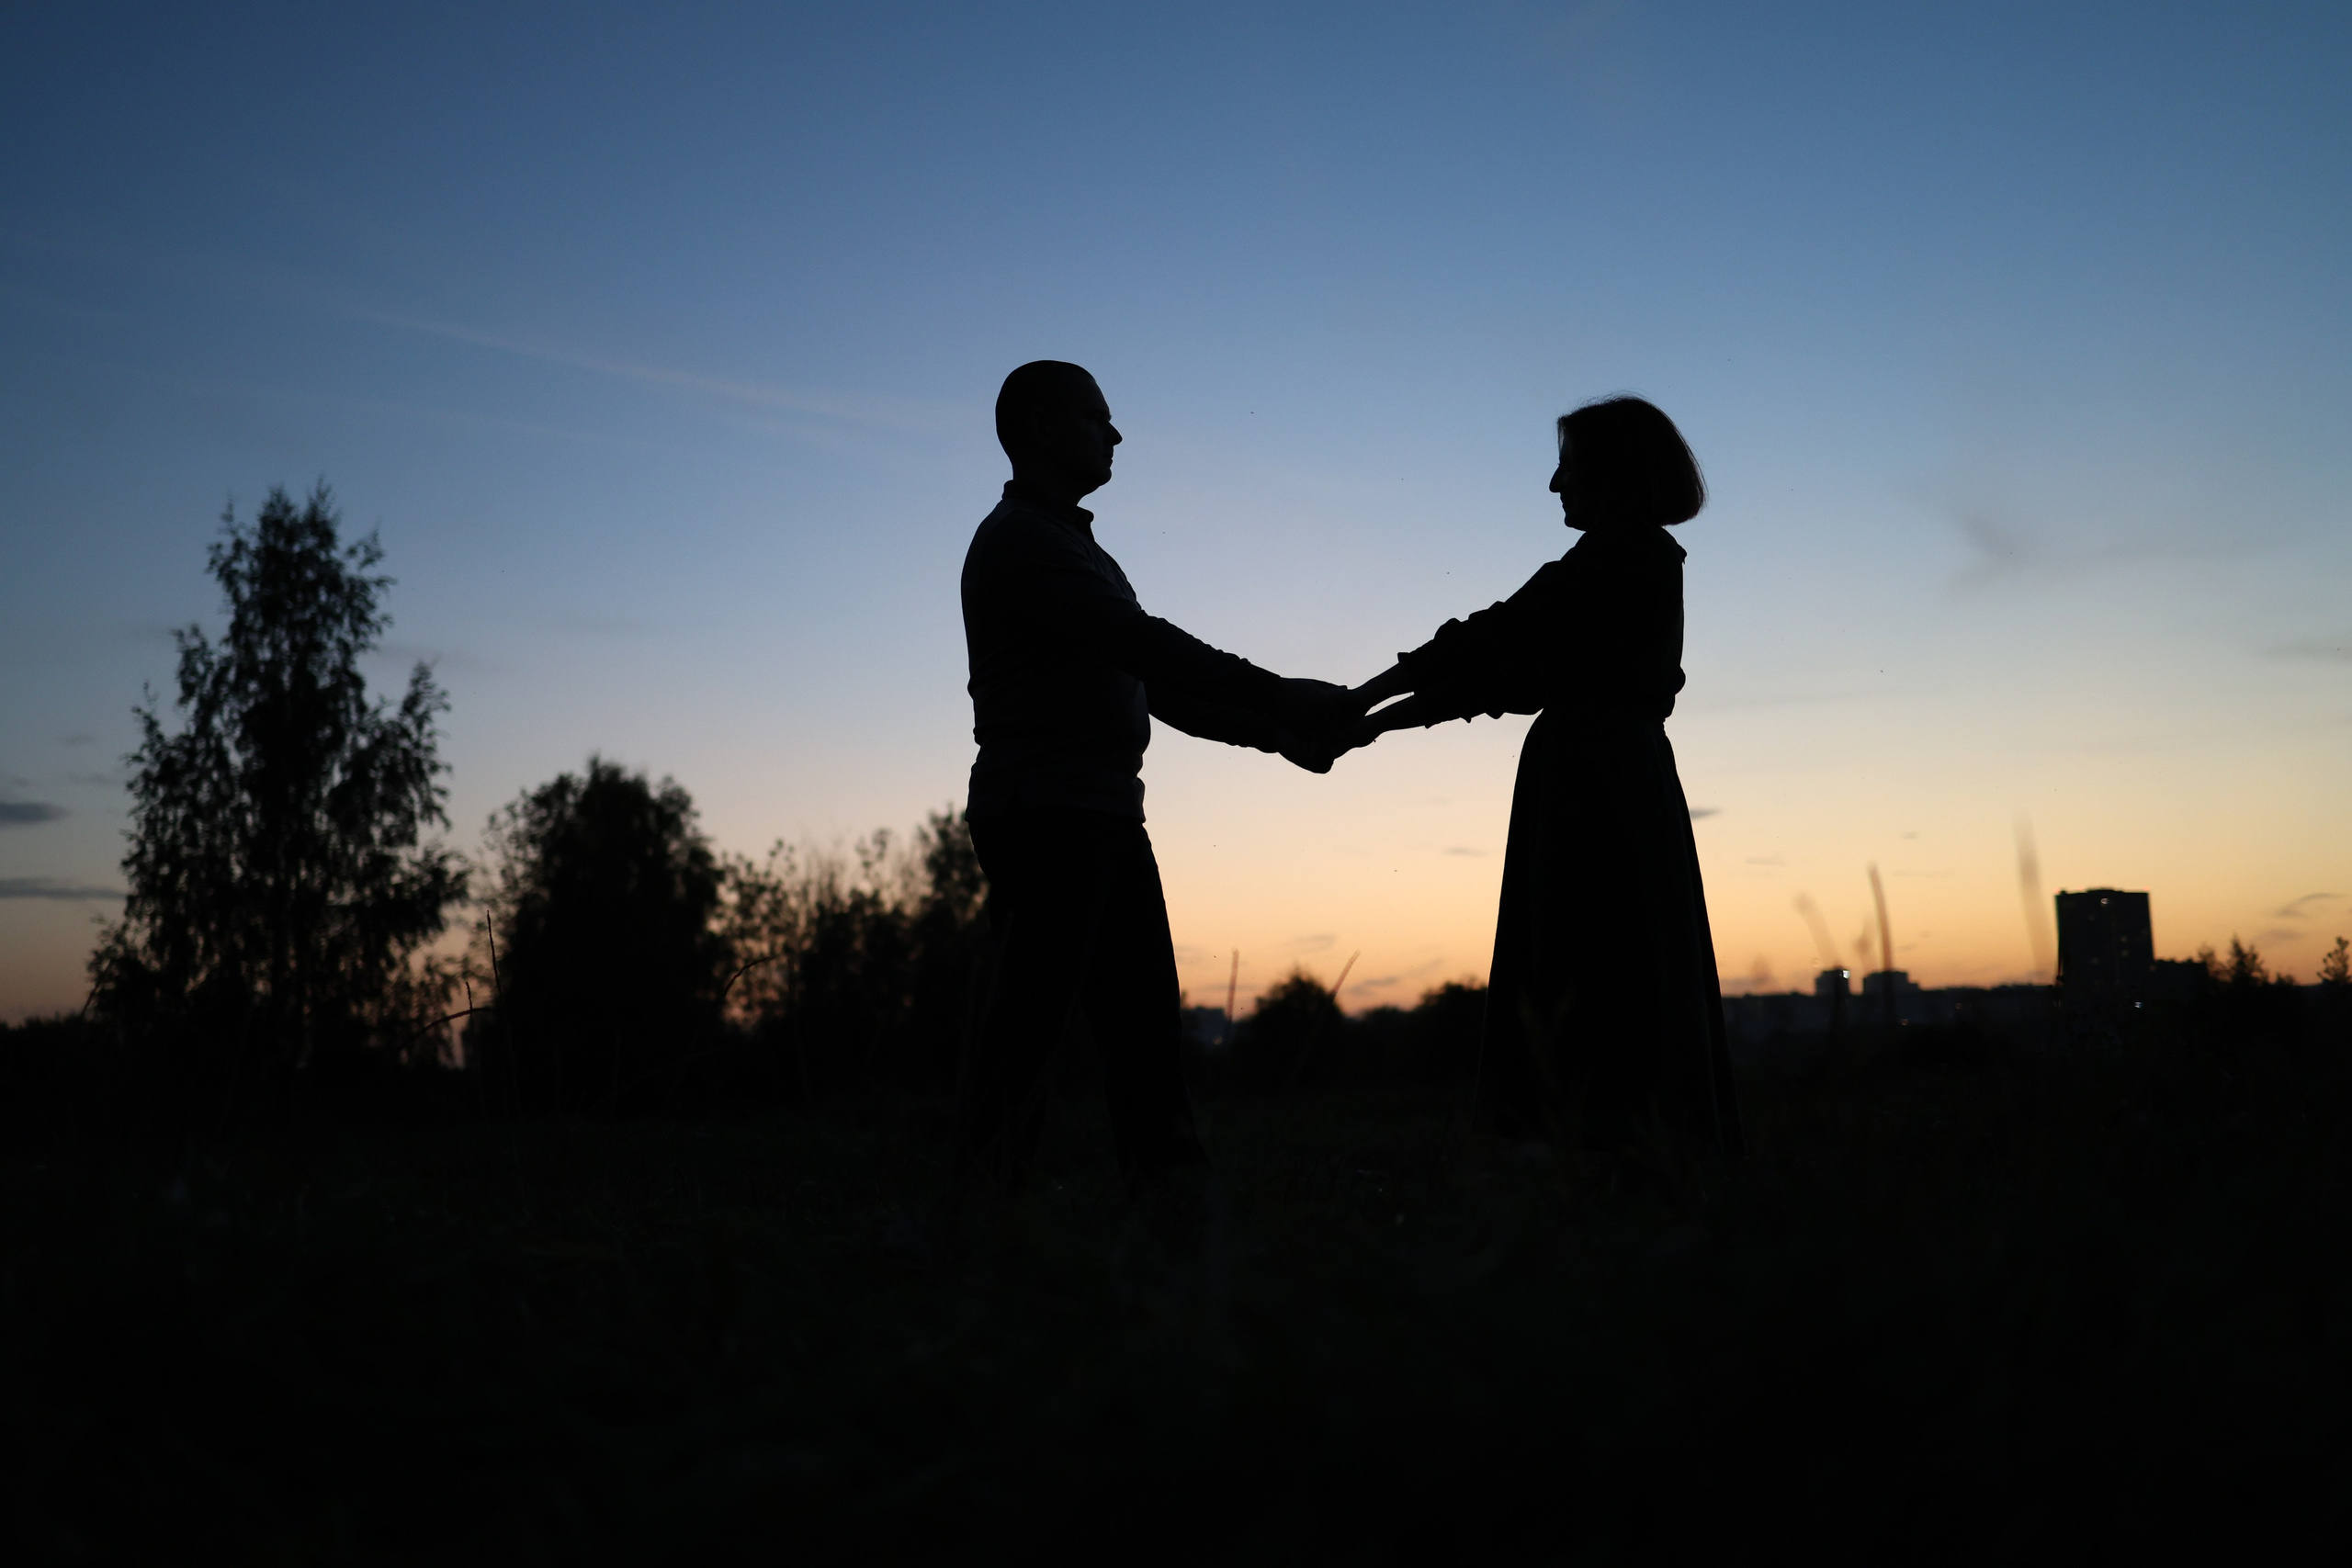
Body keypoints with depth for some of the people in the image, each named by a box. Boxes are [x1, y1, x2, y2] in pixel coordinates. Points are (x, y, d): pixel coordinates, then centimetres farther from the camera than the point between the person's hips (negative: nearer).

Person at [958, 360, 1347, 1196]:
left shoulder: (1075, 547, 25)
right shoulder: (1017, 539, -7)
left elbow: (1157, 685, 22)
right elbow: (1143, 646, -19)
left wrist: (1274, 734, 14)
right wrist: (1279, 695, -19)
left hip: (1102, 816, 10)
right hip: (1044, 813, -10)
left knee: (1146, 1022, 7)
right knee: (1029, 1016, -10)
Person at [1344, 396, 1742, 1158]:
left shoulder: (1626, 552, -7)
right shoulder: (1640, 559, 21)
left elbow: (1496, 640, -11)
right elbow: (1517, 670, 17)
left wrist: (1360, 699, -6)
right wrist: (1380, 721, 12)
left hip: (1600, 792, -10)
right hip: (1604, 787, 10)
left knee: (1599, 992, -10)